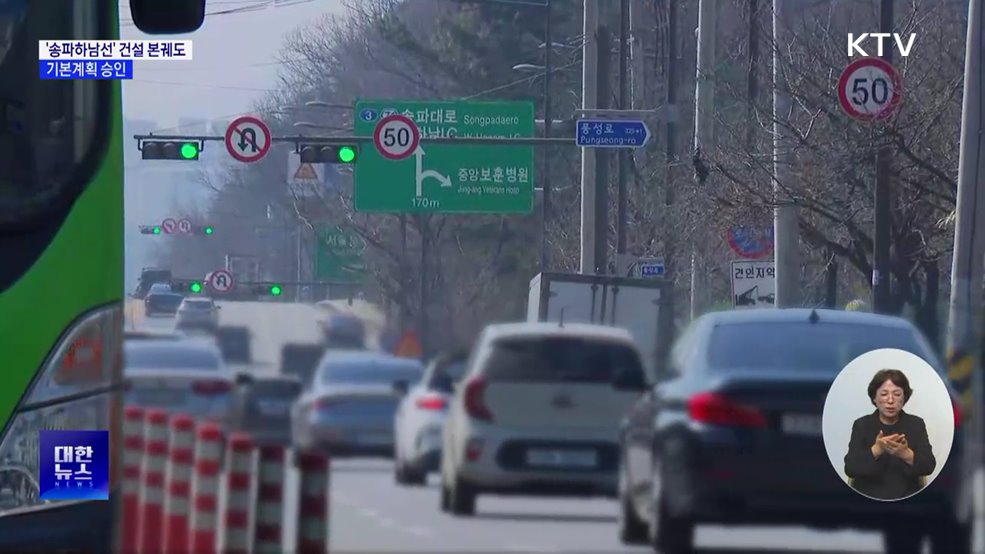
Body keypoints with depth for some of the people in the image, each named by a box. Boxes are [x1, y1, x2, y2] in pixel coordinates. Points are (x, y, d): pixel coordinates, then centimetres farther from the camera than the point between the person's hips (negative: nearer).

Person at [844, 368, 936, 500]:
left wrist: (906, 454, -25)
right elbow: (850, 468, -8)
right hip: (868, 498, -1)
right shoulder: (861, 425, 3)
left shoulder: (916, 424, 5)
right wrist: (876, 450, -24)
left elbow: (929, 466, -5)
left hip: (907, 498, 1)